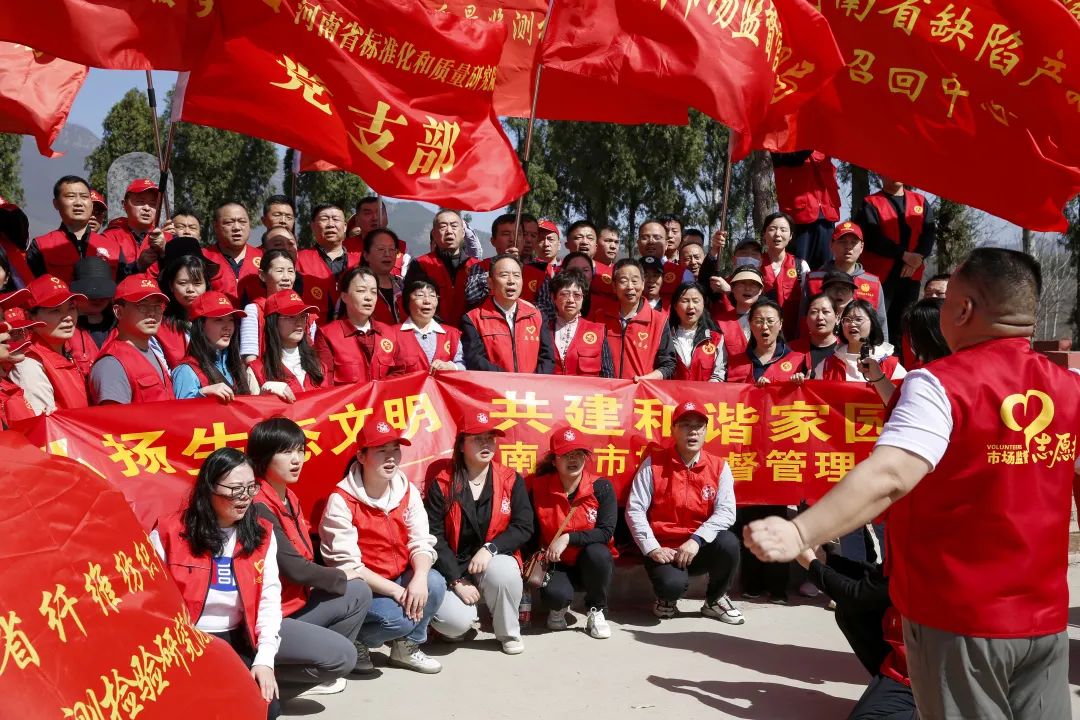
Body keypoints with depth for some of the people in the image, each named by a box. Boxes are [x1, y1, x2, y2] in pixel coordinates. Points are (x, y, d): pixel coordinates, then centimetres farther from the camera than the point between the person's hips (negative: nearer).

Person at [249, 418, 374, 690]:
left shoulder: (289, 497, 10)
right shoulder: (259, 507, -21)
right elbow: (293, 568, -20)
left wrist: (335, 576, -3)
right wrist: (340, 577, -5)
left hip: (296, 603, 9)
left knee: (359, 593, 0)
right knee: (342, 656, -17)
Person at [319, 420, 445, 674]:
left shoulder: (408, 491, -1)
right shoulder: (341, 501, -17)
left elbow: (422, 543, -6)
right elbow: (347, 564, -20)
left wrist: (419, 578, -28)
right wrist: (395, 590, -24)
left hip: (400, 580, 5)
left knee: (434, 583, -23)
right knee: (397, 618, -29)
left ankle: (407, 647, 3)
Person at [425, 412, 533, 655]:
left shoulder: (511, 481, -2)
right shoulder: (442, 482, -7)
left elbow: (524, 527, -6)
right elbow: (433, 536, -9)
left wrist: (490, 548, -22)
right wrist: (456, 580, -15)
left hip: (494, 562, 1)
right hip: (452, 568, -1)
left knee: (503, 571, -34)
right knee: (455, 621, -27)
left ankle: (509, 633, -6)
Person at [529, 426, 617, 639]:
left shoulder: (601, 487, -13)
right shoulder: (539, 487, -10)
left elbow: (607, 532, -21)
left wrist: (568, 538, -29)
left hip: (593, 563, 1)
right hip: (557, 564, 0)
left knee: (597, 552, -35)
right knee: (555, 594, -32)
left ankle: (596, 612, -7)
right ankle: (558, 607, 10)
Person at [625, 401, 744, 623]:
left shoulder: (719, 467, 0)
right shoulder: (653, 463, -6)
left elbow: (726, 511, -11)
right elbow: (635, 509, -8)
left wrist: (696, 540, -25)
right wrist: (652, 548, -17)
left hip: (701, 548, 3)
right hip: (664, 549, -2)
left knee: (728, 542, -29)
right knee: (672, 585, -33)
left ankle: (715, 600, 1)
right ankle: (668, 597, 10)